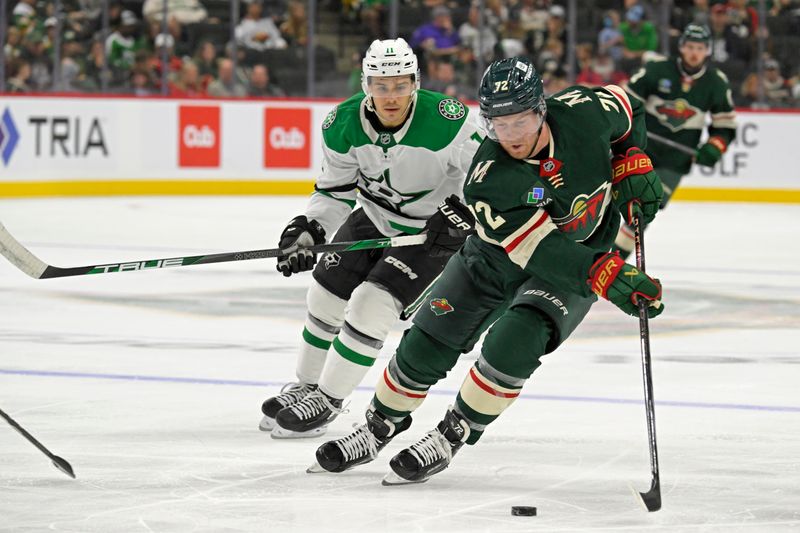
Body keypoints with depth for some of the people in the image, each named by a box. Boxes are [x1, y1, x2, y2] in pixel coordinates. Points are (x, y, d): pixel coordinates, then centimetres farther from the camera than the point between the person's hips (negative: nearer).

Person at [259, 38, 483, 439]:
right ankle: (307, 385, 34)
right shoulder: (343, 125, -15)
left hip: (432, 229, -6)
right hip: (374, 218, 6)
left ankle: (327, 400, 0)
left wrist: (460, 209, -33)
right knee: (325, 296, 9)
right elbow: (335, 191, -3)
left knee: (371, 303, -16)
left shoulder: (447, 119, -31)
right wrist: (308, 229, -18)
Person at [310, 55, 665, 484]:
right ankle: (379, 429, 28)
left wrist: (633, 168, -12)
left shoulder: (583, 112, -25)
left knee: (513, 343, -24)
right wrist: (610, 277, -47)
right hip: (494, 260, 0)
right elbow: (539, 249, -37)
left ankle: (450, 437, -4)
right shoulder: (487, 180, -32)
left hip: (580, 258, 0)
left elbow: (629, 111, 1)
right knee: (426, 345, 0)